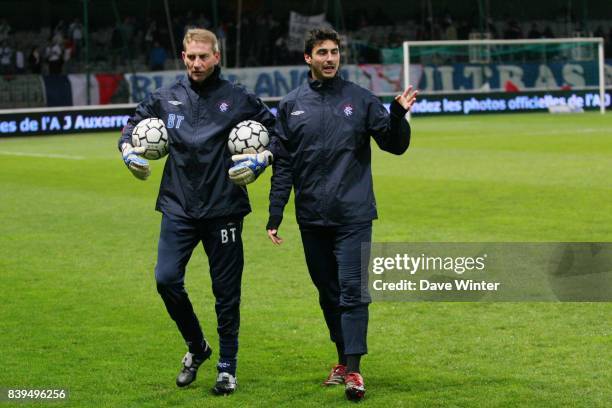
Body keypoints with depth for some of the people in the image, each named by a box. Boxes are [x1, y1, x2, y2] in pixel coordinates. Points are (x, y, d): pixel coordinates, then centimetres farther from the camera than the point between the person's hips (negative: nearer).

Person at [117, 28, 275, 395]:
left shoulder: (238, 99, 1)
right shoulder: (165, 99, 7)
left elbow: (275, 129, 10)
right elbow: (133, 126, 20)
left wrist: (262, 159, -7)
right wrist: (128, 149, 0)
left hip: (223, 209, -2)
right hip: (179, 207, 2)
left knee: (226, 292, 3)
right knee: (166, 279, -11)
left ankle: (227, 368, 17)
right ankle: (197, 347, 14)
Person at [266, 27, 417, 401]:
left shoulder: (360, 99, 2)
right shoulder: (291, 105, 7)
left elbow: (396, 145, 3)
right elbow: (282, 164, 8)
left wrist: (398, 115, -17)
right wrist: (274, 216, 4)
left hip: (354, 215, -3)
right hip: (312, 218, 3)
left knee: (353, 290, -10)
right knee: (329, 293, 11)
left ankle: (353, 369, -11)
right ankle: (344, 360, 23)